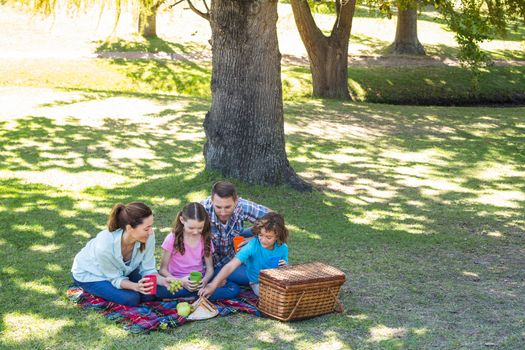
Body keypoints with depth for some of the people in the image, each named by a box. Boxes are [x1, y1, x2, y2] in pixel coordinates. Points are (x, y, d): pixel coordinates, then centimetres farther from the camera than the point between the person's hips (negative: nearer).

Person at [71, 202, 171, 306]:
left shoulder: (148, 237, -30)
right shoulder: (104, 245, -40)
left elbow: (148, 269, -16)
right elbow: (115, 279, -24)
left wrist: (163, 280, -36)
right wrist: (135, 286, -43)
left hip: (122, 269, 5)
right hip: (90, 274, -5)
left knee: (152, 292, -8)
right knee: (131, 298, -21)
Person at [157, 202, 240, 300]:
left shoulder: (205, 239, 3)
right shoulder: (172, 239, -7)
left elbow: (210, 268, 4)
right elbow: (163, 269, -5)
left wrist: (205, 280, -19)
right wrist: (180, 281, -23)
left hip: (199, 280, 3)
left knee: (234, 289, -21)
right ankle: (200, 292, -24)